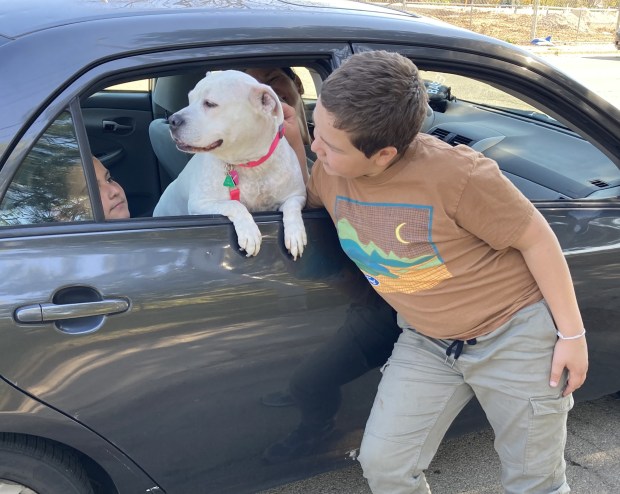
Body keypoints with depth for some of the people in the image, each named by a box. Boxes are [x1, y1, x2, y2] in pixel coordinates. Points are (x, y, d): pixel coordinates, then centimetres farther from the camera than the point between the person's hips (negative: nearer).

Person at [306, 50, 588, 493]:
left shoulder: (456, 174, -29)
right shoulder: (329, 171, -11)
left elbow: (536, 238, -16)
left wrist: (572, 332, -11)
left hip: (516, 332, -4)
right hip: (427, 342, 5)